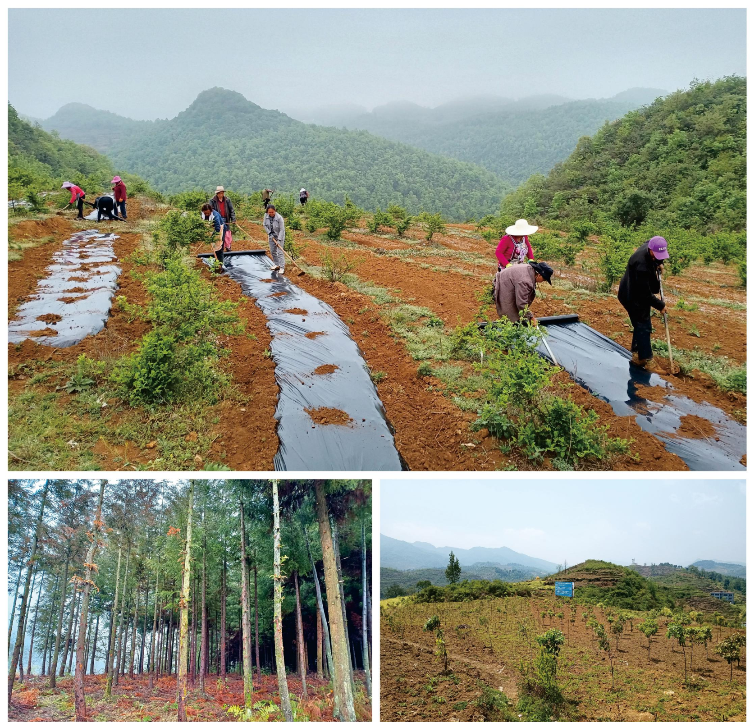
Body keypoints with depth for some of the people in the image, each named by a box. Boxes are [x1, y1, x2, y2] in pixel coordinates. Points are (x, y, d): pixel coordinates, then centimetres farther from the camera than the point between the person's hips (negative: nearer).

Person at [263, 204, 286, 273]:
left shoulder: (279, 218, -27)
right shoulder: (266, 215, -12)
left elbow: (281, 230, -23)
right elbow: (264, 225, 2)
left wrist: (279, 240, -27)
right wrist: (269, 232, -9)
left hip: (279, 236, -6)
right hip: (271, 236, 6)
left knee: (280, 252, -10)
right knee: (273, 252, 14)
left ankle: (281, 267, -8)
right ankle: (276, 264, 29)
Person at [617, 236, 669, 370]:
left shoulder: (650, 246, -10)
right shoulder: (641, 265, -37)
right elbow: (645, 294, -29)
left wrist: (658, 264, 2)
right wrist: (660, 305, -19)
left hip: (640, 295, 10)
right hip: (634, 298, -10)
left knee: (640, 325, 18)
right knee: (643, 327, -6)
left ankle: (637, 354, 31)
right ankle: (647, 360, 2)